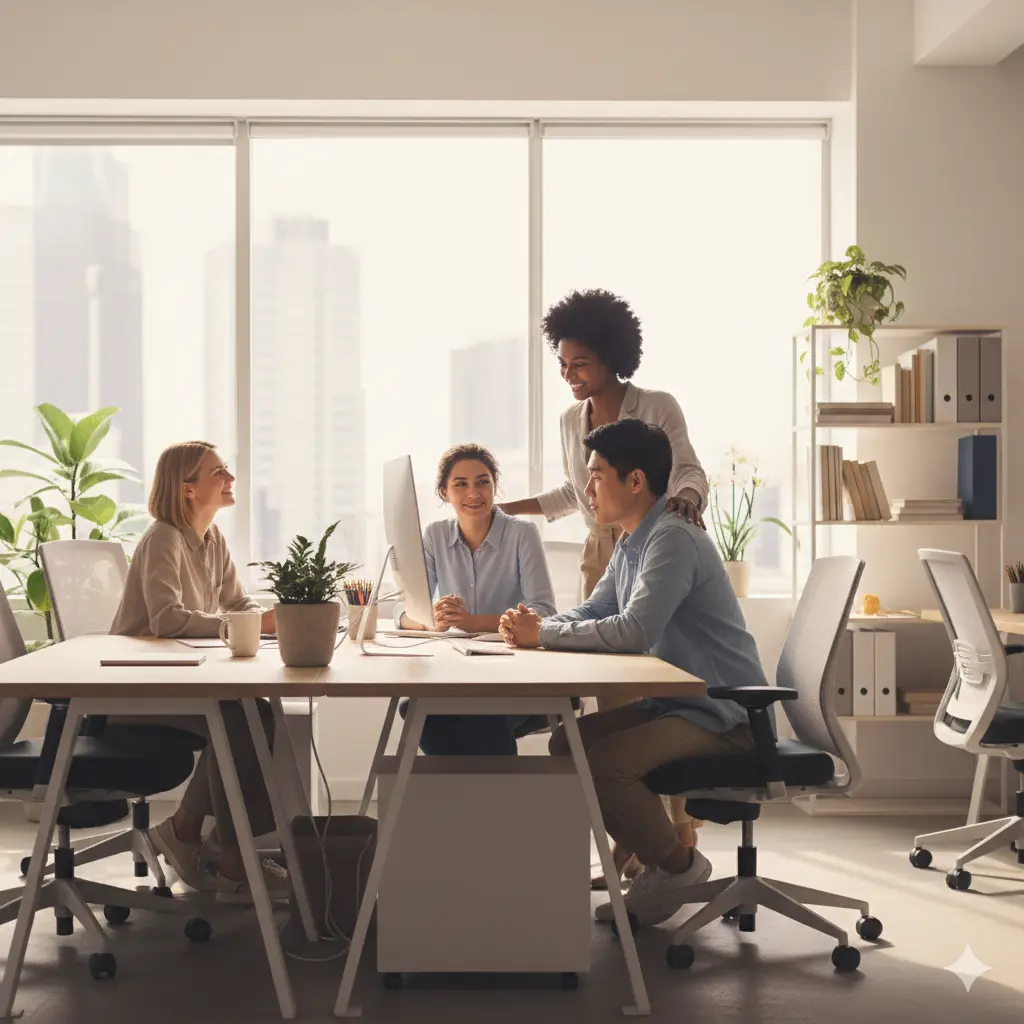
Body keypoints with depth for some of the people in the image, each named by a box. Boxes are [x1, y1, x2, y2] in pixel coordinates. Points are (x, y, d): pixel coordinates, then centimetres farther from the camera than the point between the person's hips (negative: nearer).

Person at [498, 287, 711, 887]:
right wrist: (503, 509, 17)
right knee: (611, 703, 2)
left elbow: (691, 470, -8)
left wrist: (685, 498, -32)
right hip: (601, 560, 6)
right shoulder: (572, 421, 12)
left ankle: (677, 836, 1)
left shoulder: (658, 408, -5)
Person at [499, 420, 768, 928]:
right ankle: (654, 864, 12)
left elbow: (634, 630, -31)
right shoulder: (631, 542, 12)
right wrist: (534, 626, -7)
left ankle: (677, 863, -1)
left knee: (601, 762, -25)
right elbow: (591, 614, 14)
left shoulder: (673, 539, -20)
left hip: (726, 714, -10)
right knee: (568, 742, 5)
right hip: (674, 700, 10)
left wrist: (543, 633, -21)